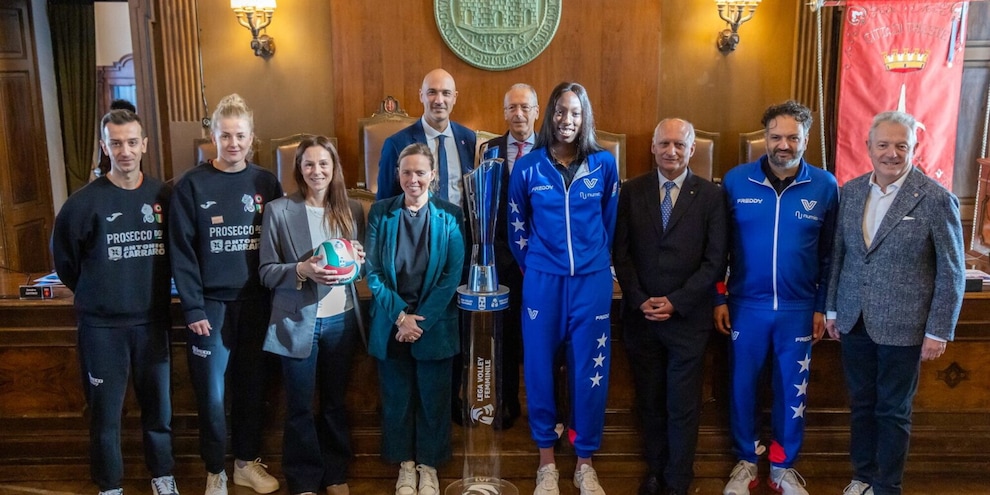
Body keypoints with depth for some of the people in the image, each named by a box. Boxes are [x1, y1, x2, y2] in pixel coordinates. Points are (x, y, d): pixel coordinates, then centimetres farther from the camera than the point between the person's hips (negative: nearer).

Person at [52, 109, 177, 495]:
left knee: (158, 403, 12)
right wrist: (94, 293, 10)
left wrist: (156, 291, 8)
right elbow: (64, 259, 3)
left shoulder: (163, 195, -1)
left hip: (152, 320, 2)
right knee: (106, 410, 8)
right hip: (101, 325, -2)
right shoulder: (84, 201, -8)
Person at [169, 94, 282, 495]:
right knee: (211, 392, 5)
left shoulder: (266, 183, 4)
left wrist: (276, 295, 0)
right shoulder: (192, 185, -4)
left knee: (252, 386, 13)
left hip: (256, 302, 2)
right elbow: (181, 251, -6)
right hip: (212, 303, -2)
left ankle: (247, 462, 31)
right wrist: (193, 307, -11)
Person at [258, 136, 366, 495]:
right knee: (300, 407, 9)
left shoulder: (352, 210, 3)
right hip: (298, 323, -2)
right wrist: (301, 270, -24)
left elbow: (363, 263, 12)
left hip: (342, 320, 3)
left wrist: (358, 261, -12)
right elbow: (266, 272, -6)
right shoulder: (278, 211, -6)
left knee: (335, 402, 16)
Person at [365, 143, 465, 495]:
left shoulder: (450, 216, -4)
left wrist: (422, 319, -13)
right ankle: (405, 464, 30)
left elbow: (452, 276, -6)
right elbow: (372, 272, -3)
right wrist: (400, 315, -13)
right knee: (396, 399, 11)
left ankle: (429, 466, 28)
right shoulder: (380, 213, -1)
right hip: (391, 324, 1)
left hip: (435, 326, -1)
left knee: (433, 400, 9)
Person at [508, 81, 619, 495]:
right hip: (542, 280, 0)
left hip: (592, 280, 0)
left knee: (590, 370, 6)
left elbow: (610, 221, 12)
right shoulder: (528, 166, -1)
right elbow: (517, 225, 10)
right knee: (539, 367, 7)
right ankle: (547, 461, 24)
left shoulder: (604, 163, 0)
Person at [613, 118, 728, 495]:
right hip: (640, 316, 2)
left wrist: (676, 302, -12)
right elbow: (621, 253, 2)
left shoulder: (711, 195, -1)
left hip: (688, 318, -2)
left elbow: (715, 261, -4)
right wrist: (640, 300, -9)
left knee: (683, 406, 6)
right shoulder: (632, 191, 4)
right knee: (649, 401, 13)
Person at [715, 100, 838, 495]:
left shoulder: (825, 186, -3)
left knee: (792, 389, 12)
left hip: (799, 308, 1)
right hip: (746, 305, 0)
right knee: (743, 384, 10)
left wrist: (822, 306, 2)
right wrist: (718, 298, -1)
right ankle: (746, 462, 30)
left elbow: (829, 253, 3)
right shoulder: (736, 180, -5)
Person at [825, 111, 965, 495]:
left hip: (902, 326, -4)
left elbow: (951, 273, -7)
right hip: (854, 322, 4)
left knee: (893, 410, 10)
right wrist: (832, 309, 10)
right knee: (861, 404, 17)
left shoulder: (937, 199, -10)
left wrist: (939, 331, -8)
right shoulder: (850, 192, 3)